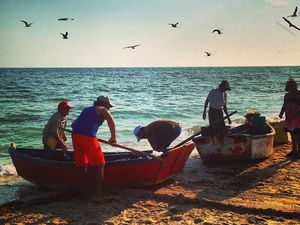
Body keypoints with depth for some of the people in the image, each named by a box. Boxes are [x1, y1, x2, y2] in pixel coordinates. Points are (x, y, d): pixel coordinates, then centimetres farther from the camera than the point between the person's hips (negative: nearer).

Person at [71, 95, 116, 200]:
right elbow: (111, 120, -11)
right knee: (99, 165, 2)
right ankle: (98, 193, -1)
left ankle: (84, 190, 23)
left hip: (75, 136, 7)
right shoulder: (103, 110, 11)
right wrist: (113, 137, -5)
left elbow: (73, 124, 30)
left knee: (82, 165, 17)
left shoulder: (86, 109, 30)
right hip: (88, 138, -7)